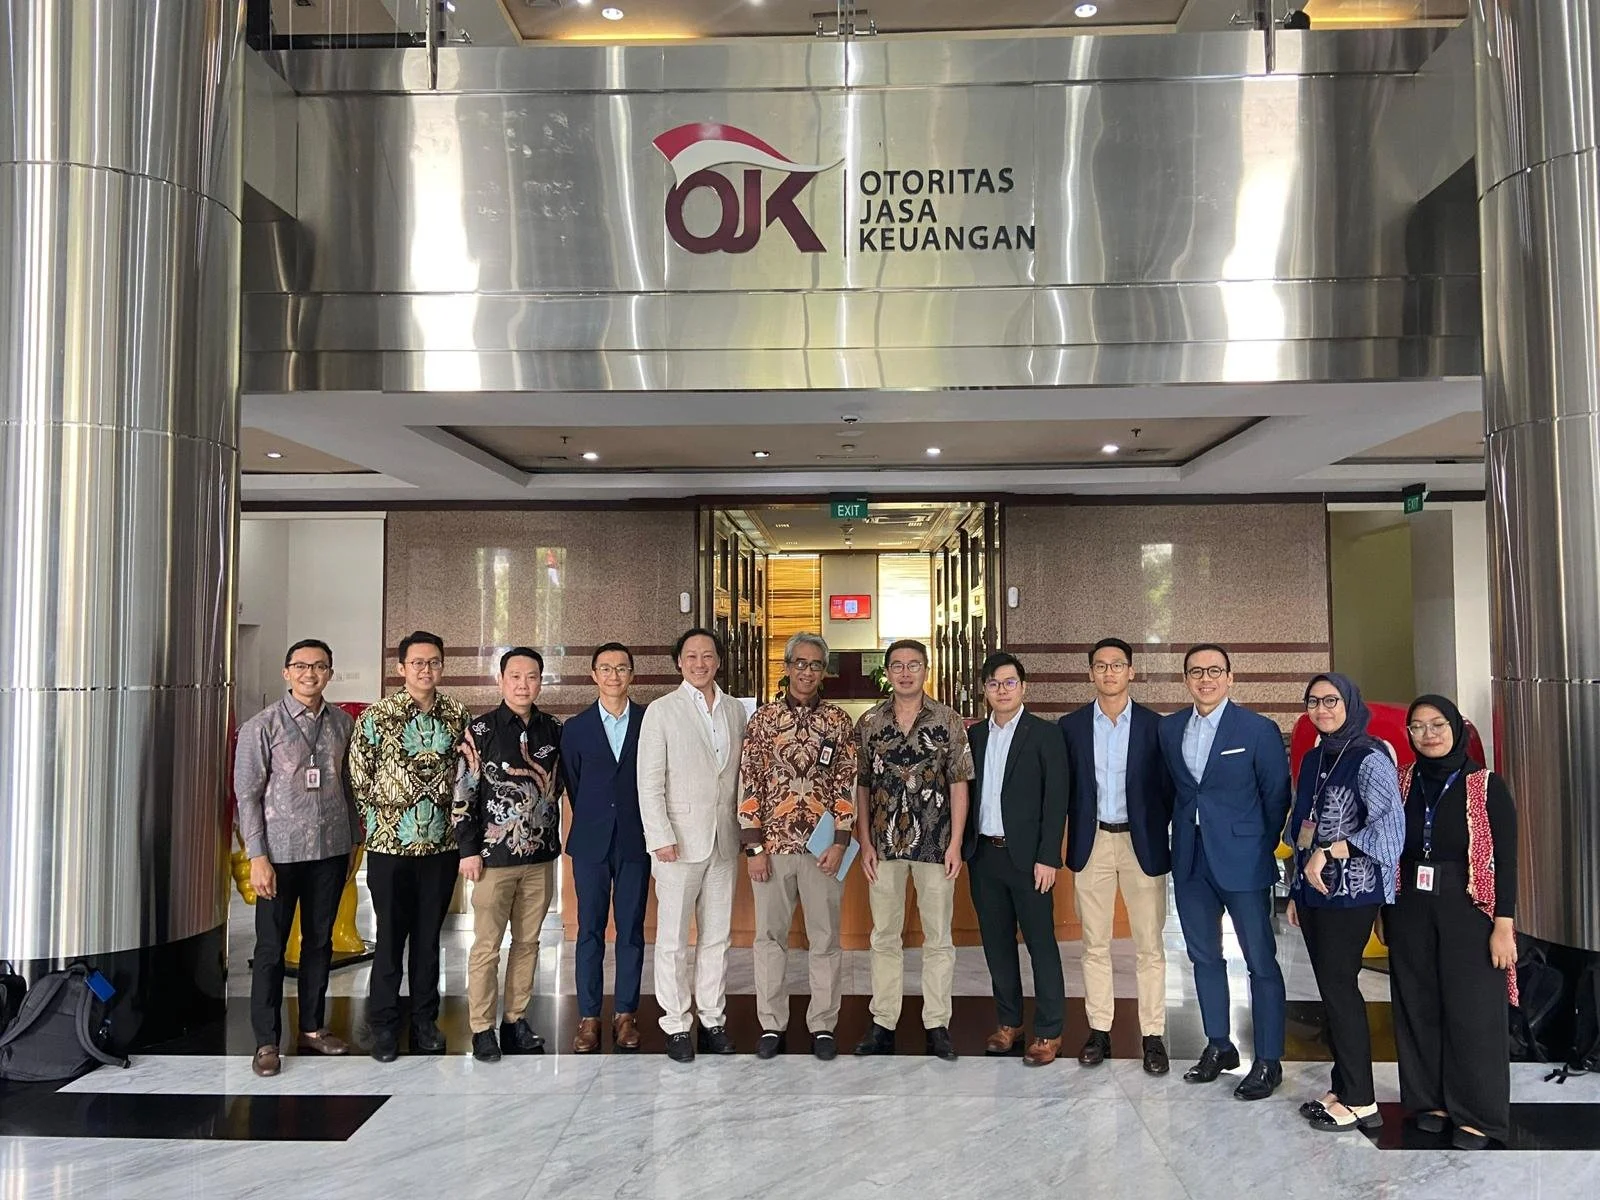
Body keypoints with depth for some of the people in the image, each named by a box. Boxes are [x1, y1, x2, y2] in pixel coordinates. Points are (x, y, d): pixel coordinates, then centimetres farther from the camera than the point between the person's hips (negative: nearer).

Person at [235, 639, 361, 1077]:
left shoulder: (342, 722, 4)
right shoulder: (262, 726, -7)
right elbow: (247, 795, -7)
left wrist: (354, 841, 12)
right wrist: (257, 857, -11)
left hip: (331, 850, 4)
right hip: (280, 852, -4)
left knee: (320, 941, 13)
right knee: (271, 948, 4)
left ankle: (312, 1027, 27)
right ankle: (266, 1041, 15)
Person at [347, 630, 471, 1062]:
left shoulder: (457, 716, 3)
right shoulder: (376, 716, -5)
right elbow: (359, 779, -1)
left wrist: (454, 821, 2)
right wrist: (387, 816, 0)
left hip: (441, 844, 2)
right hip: (390, 844, -2)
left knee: (429, 936, 12)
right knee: (390, 936, 6)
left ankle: (425, 1020, 24)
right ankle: (384, 1024, 20)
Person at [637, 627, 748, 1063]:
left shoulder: (735, 710, 9)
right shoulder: (661, 711, -3)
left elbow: (742, 776, 11)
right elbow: (649, 782, -6)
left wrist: (746, 830, 6)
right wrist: (661, 838, -12)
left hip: (724, 841, 4)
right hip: (680, 840, -4)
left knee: (717, 936, 11)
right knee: (673, 939, 3)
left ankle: (712, 1018, 21)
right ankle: (676, 1024, 13)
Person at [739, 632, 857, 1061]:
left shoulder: (839, 721, 2)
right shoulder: (763, 719, 2)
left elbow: (847, 785, 1)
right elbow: (749, 785, 0)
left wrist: (839, 843, -8)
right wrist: (754, 847, -5)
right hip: (772, 845, 0)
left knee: (825, 939, 7)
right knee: (770, 937, 8)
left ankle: (823, 1025, 19)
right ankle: (772, 1025, 20)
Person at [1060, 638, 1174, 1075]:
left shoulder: (1154, 725, 0)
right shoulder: (1071, 726, 3)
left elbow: (1167, 787, 0)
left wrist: (1168, 840, -6)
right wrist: (1068, 845, -2)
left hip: (1143, 843, -1)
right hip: (1092, 842, 1)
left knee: (1149, 945, 3)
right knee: (1095, 945, 8)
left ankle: (1153, 1035, 11)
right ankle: (1099, 1030, 18)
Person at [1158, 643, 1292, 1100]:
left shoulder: (1258, 730, -6)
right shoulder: (1169, 729, 6)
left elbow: (1277, 797, -1)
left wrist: (1261, 848, 2)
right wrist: (1183, 836, 7)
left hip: (1242, 861, -5)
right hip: (1191, 861, 5)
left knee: (1261, 962, 2)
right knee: (1204, 956, 14)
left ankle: (1268, 1060, 13)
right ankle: (1218, 1046, 29)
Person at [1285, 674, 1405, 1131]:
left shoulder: (1370, 759, -10)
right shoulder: (1313, 760, 12)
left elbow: (1390, 825, -21)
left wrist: (1329, 853, -19)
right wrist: (1295, 892, 16)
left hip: (1350, 892, -7)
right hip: (1313, 892, 7)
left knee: (1339, 989, -3)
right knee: (1332, 990, 11)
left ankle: (1360, 1102, 7)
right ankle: (1342, 1088, 21)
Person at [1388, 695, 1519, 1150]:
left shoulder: (1486, 786, -5)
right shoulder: (1402, 783, 5)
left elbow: (1506, 858, -6)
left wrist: (1504, 924, -11)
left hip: (1468, 913, -3)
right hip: (1410, 913, 4)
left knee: (1471, 1012, 1)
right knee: (1419, 1009, 9)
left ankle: (1476, 1114, 13)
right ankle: (1431, 1100, 22)